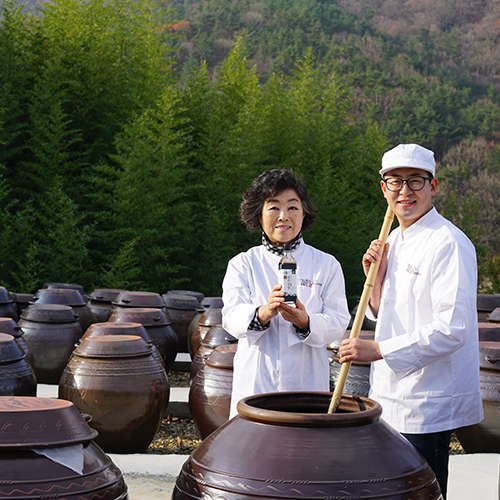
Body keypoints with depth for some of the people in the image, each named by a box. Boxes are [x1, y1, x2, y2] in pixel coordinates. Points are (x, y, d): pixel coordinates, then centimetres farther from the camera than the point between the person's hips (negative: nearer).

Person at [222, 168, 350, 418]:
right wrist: (262, 314, -27)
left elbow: (338, 322, -2)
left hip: (308, 383, 0)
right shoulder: (242, 264, 7)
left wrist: (305, 322, -23)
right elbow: (231, 317, -5)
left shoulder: (326, 265, 6)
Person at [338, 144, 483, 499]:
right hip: (392, 399, 9)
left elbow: (452, 329, -23)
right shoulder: (394, 241, 12)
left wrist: (377, 350, -22)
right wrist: (376, 276, 0)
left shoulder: (449, 243, -16)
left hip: (427, 408, -8)